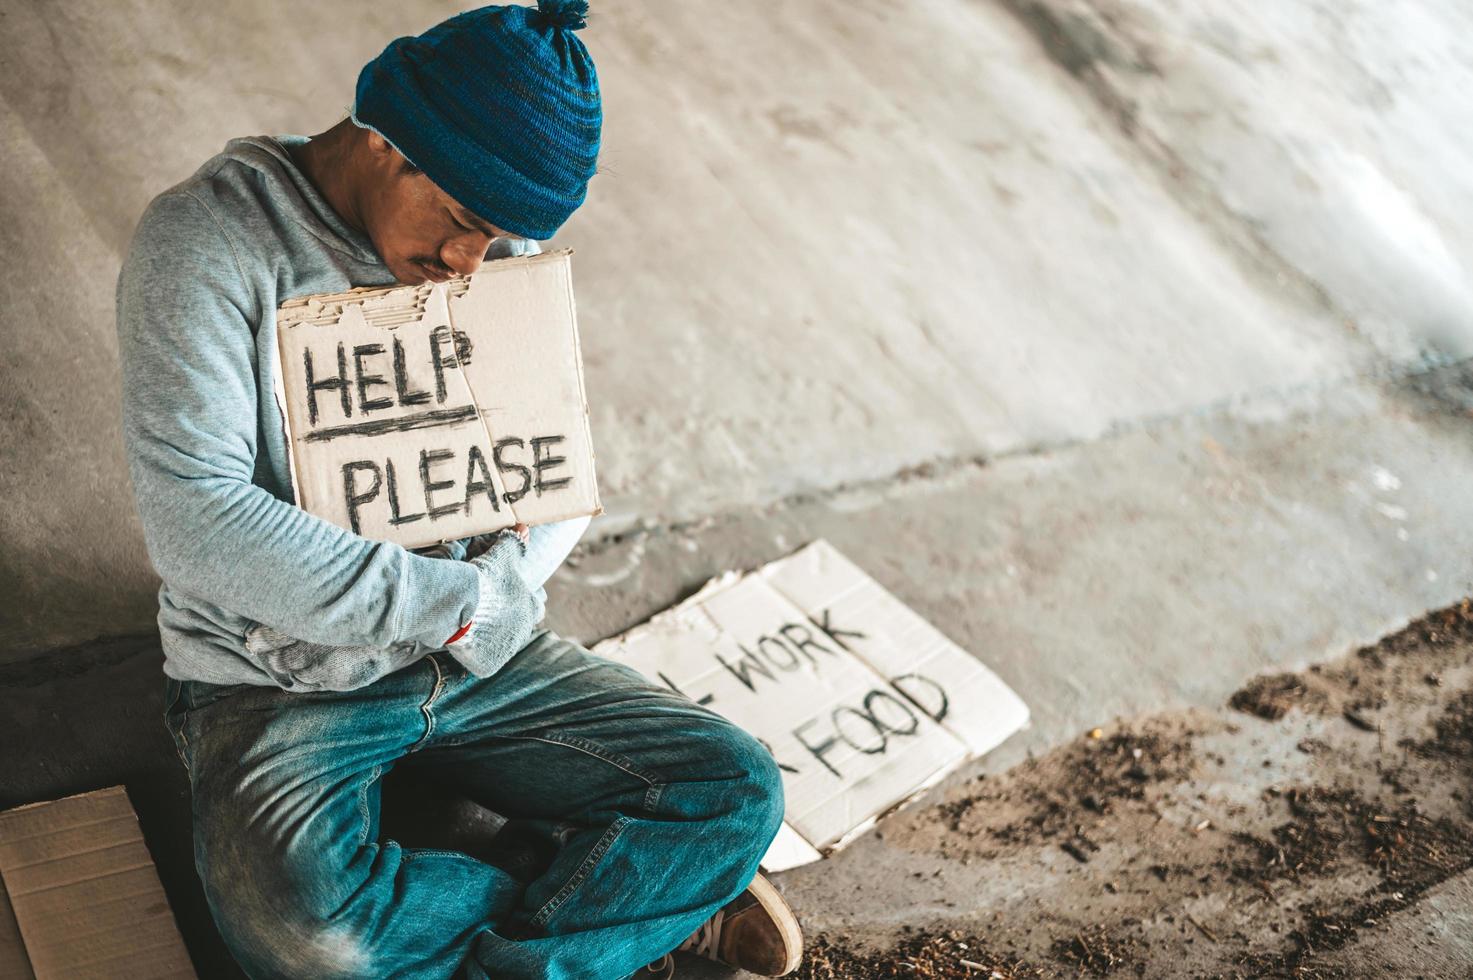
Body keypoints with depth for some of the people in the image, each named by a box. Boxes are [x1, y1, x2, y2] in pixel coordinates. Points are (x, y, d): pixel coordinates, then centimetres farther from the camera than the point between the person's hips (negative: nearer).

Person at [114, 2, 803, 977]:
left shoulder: (503, 250, 3)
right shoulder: (207, 238, -17)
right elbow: (198, 524, -25)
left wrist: (509, 577, -14)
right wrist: (462, 598, -21)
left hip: (484, 651, 5)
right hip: (280, 681, -4)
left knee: (737, 793, -9)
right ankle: (658, 900, -11)